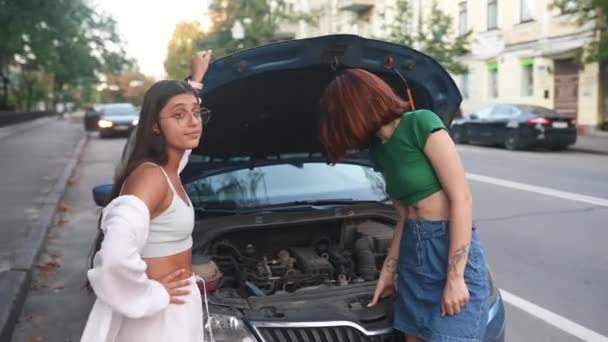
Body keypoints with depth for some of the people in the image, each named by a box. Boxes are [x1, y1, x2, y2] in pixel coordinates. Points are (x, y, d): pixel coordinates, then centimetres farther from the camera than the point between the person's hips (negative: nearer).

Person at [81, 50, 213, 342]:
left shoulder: (167, 168, 3)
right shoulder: (151, 176, -24)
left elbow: (181, 142, 27)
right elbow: (117, 255, -38)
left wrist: (196, 78, 29)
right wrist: (151, 295, -21)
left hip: (177, 309, 9)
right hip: (159, 316, -9)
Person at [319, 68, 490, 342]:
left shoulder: (420, 124, -13)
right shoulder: (378, 149, 9)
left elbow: (461, 199, -14)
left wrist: (455, 277, -17)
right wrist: (388, 274, 17)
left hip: (451, 251, -7)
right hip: (413, 254, 7)